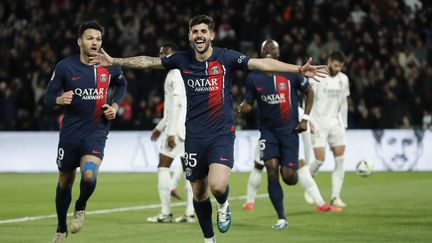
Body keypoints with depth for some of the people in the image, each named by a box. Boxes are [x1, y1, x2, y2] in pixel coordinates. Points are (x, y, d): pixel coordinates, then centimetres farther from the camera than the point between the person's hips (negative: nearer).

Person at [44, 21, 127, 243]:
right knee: (65, 182, 11)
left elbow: (121, 84, 20)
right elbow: (48, 95, -2)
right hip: (70, 131, 0)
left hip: (96, 131, 0)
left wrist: (115, 105, 4)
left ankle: (80, 209, 10)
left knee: (89, 176, -23)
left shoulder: (110, 66, -3)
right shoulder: (65, 66, -8)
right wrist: (59, 99, -24)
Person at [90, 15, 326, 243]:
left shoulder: (226, 58, -7)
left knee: (217, 186, -23)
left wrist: (299, 69, -24)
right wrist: (114, 61, 14)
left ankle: (223, 205, 13)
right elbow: (148, 61, 12)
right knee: (199, 193, 8)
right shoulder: (182, 59, 2)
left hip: (222, 134, -3)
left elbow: (263, 63, -15)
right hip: (194, 136, 3)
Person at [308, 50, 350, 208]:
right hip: (318, 124, -5)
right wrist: (309, 122, -13)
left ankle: (335, 196, -5)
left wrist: (344, 124, 13)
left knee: (340, 159, -7)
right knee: (320, 158, -11)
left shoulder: (343, 79, 9)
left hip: (335, 123, 5)